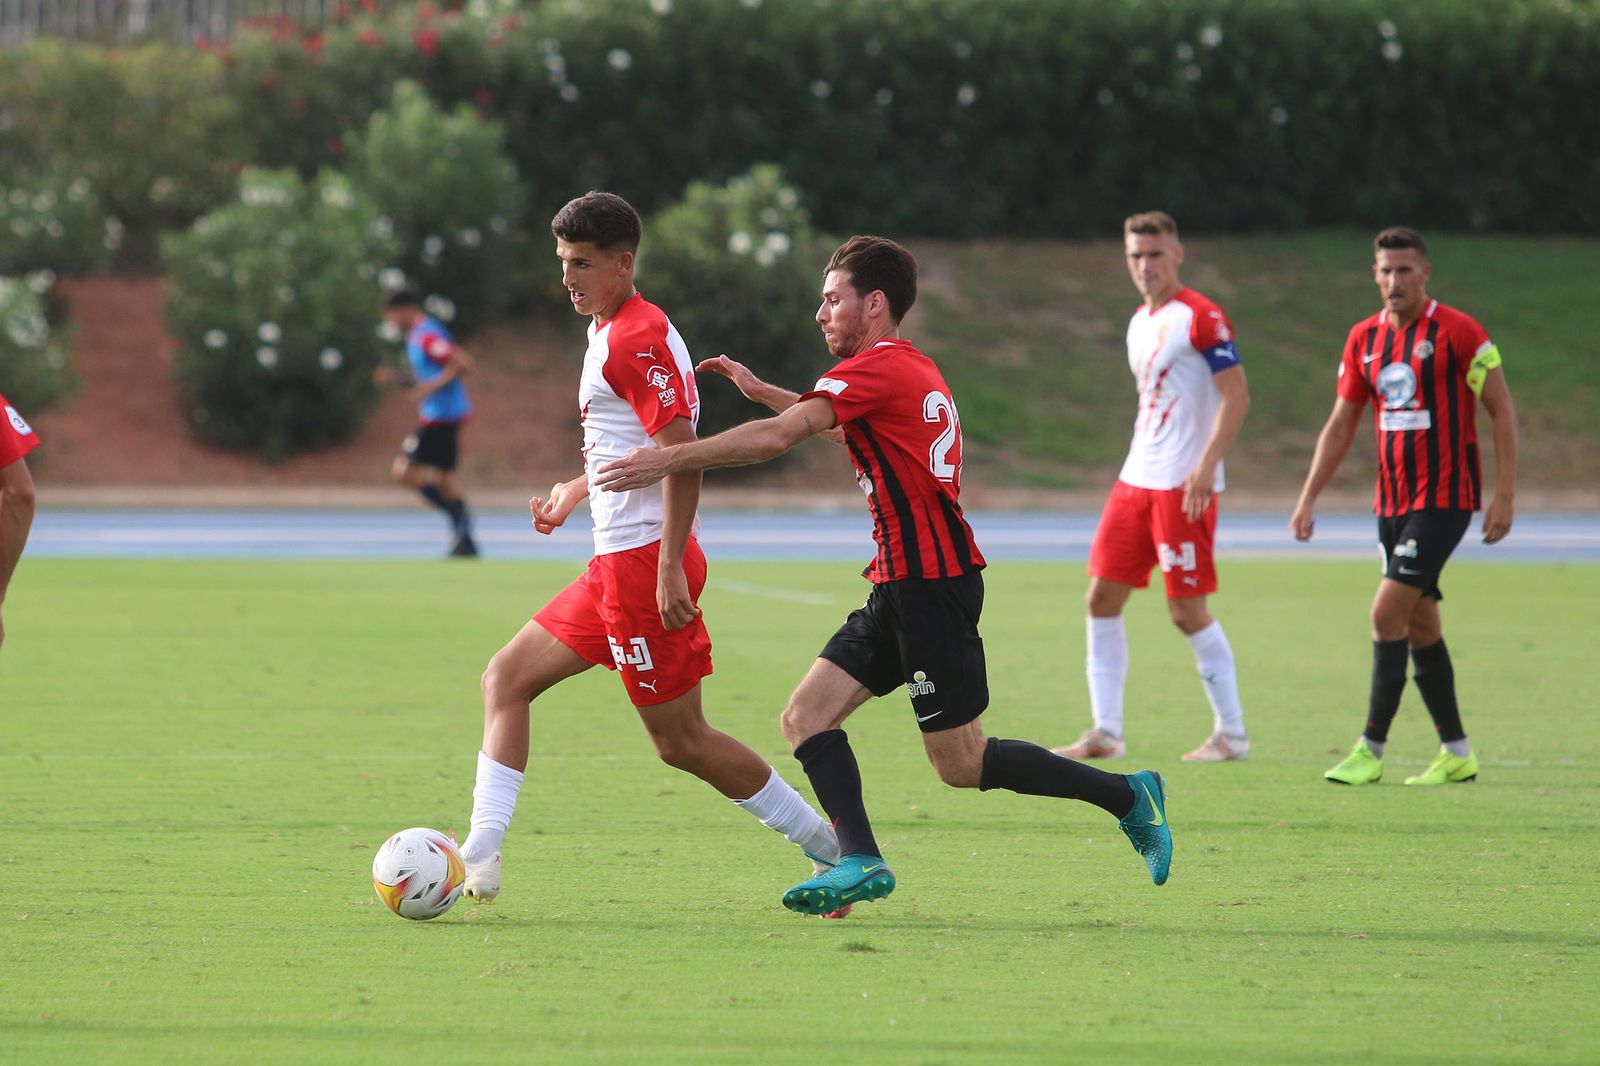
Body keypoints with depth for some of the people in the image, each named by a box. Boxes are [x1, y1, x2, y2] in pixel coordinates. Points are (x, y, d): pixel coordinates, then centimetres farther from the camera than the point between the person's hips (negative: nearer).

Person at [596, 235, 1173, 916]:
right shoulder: (916, 370, 17)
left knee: (960, 764, -4)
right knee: (806, 717, 0)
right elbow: (833, 420, 40)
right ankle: (859, 860, -10)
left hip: (932, 584, -10)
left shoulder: (880, 367, -13)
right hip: (903, 586, 10)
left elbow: (777, 436, -23)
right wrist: (757, 388, 34)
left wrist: (668, 461, -20)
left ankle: (1128, 795, 5)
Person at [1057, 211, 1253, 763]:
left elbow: (1237, 394, -15)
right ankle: (1106, 732, 7)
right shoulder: (1139, 323, 16)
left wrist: (1206, 466, -22)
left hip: (1184, 486, -8)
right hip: (1136, 481, 8)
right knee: (1102, 597, 3)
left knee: (1187, 609, -6)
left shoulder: (1200, 317, -10)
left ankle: (1231, 732, 5)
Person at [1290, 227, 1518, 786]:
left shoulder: (1458, 332, -10)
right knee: (1420, 626, 8)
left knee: (1388, 612, -14)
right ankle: (1456, 751, 17)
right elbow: (1340, 424, 15)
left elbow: (1502, 411, -6)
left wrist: (1505, 494, -12)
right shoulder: (1364, 338, 8)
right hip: (1392, 502, 7)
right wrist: (1307, 500, 9)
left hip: (1444, 498, -7)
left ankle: (1371, 749, -9)